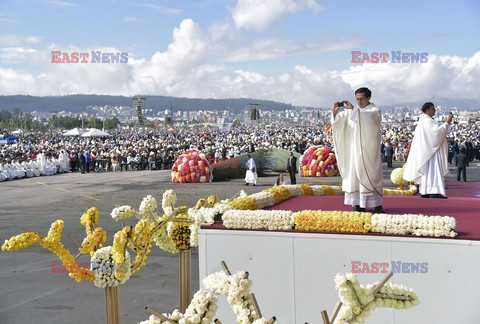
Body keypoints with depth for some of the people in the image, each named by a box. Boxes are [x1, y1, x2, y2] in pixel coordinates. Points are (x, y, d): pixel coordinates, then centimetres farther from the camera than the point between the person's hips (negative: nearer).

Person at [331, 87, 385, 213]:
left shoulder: (375, 110, -2)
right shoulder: (353, 111, 11)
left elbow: (368, 117, -25)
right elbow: (338, 119, 1)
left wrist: (353, 109, -32)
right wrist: (335, 110, -19)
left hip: (369, 149, -4)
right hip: (355, 149, 4)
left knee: (372, 174, -3)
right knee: (356, 174, 0)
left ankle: (377, 203, 1)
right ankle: (360, 203, 4)